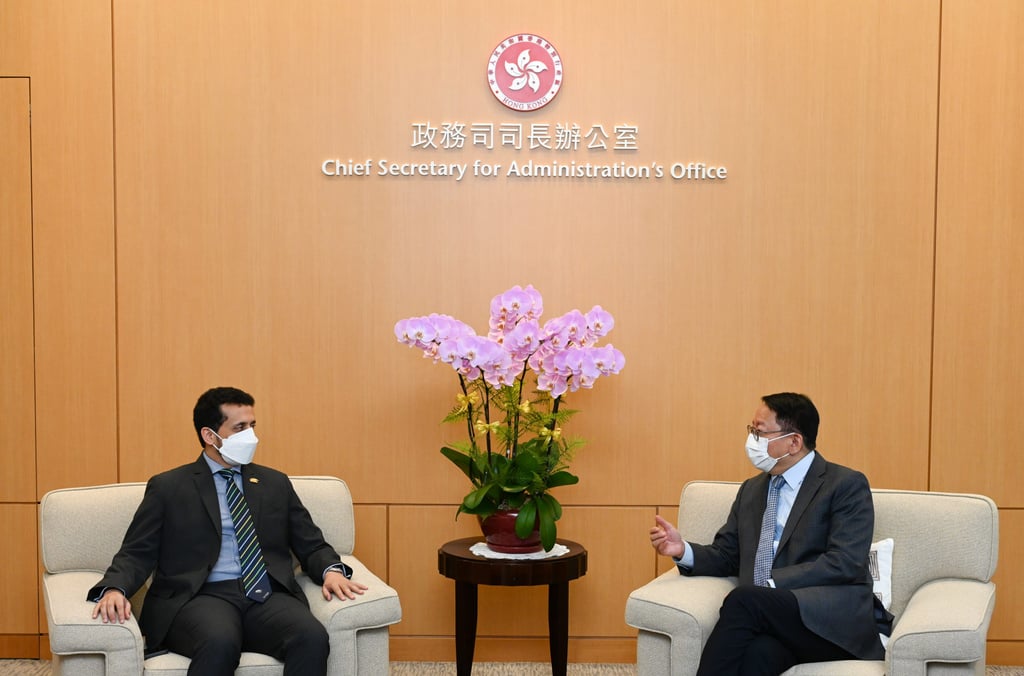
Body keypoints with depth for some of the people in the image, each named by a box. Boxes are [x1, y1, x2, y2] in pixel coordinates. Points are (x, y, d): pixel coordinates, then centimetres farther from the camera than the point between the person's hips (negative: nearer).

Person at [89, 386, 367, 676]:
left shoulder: (275, 483, 20)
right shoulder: (167, 488, 11)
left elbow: (312, 545, 19)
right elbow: (136, 554, 6)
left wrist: (331, 570, -4)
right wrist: (114, 589, -15)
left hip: (267, 596, 3)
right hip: (200, 597, -3)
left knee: (313, 637, -30)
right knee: (219, 643, -38)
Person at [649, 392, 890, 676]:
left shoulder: (847, 485, 2)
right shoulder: (751, 489, 23)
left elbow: (844, 564, -10)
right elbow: (727, 557, 22)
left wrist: (770, 584, -16)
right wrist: (683, 550, 2)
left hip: (834, 621, -4)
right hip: (771, 616, 4)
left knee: (742, 600, -32)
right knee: (759, 652, -35)